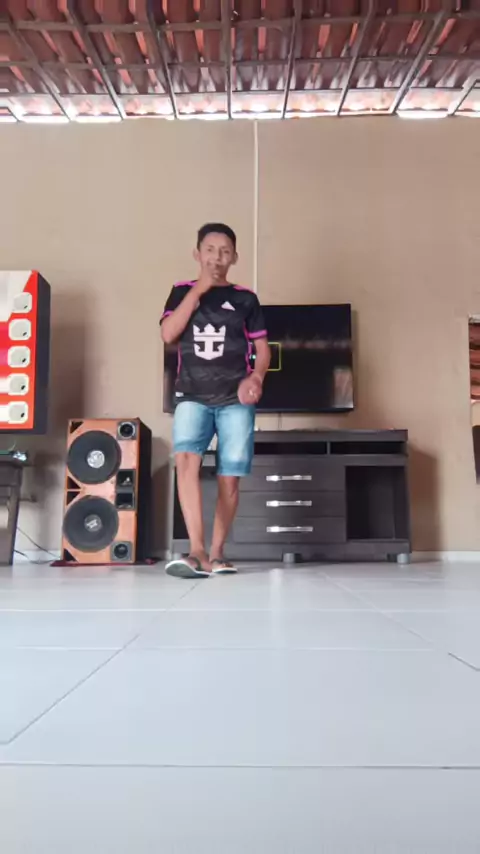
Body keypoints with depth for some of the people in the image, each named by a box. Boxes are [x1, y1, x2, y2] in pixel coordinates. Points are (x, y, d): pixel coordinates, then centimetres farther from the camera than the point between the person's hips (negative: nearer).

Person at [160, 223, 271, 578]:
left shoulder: (245, 299, 11)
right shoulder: (183, 291, 12)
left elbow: (263, 349, 9)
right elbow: (168, 334, -4)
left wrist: (255, 377, -12)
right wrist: (198, 290, -6)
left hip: (235, 399, 1)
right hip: (192, 395, 0)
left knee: (230, 478, -2)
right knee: (186, 460, -24)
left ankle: (216, 552, 14)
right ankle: (197, 551, -27)